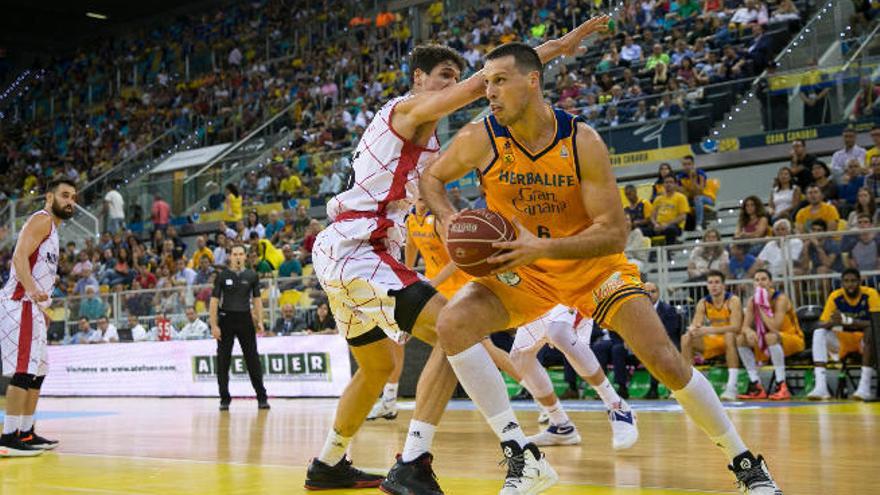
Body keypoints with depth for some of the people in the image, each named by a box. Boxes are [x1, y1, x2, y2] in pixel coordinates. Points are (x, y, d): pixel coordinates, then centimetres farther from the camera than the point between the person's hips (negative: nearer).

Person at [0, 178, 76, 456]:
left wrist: (44, 307, 30)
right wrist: (32, 290, -36)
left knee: (37, 373, 13)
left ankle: (26, 433, 20)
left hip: (34, 307, 11)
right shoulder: (41, 220, -8)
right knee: (23, 371, -14)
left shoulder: (52, 228, 22)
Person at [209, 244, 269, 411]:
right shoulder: (223, 276, 1)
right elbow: (214, 301, -1)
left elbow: (257, 300, 10)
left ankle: (262, 397, 5)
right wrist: (214, 325, -8)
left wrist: (260, 321, -1)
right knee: (223, 362, 1)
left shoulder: (251, 276, 6)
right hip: (226, 319, -1)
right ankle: (225, 399, 10)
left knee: (253, 359, 0)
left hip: (245, 319, 1)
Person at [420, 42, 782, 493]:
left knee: (666, 361, -9)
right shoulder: (480, 139, -17)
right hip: (522, 269, 2)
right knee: (451, 324, -22)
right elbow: (431, 179, 2)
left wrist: (542, 247, -36)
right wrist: (448, 219, -20)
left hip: (592, 264, -2)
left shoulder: (583, 143, -22)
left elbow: (615, 233, -22)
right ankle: (524, 458, -17)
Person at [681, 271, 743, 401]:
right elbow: (694, 325, -5)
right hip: (714, 341, 5)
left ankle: (732, 387, -41)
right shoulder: (703, 303, -1)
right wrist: (693, 329, -31)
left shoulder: (733, 300, -16)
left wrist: (709, 330, -38)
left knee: (729, 335, -38)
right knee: (686, 338, -13)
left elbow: (735, 327, -28)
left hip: (734, 340, -5)